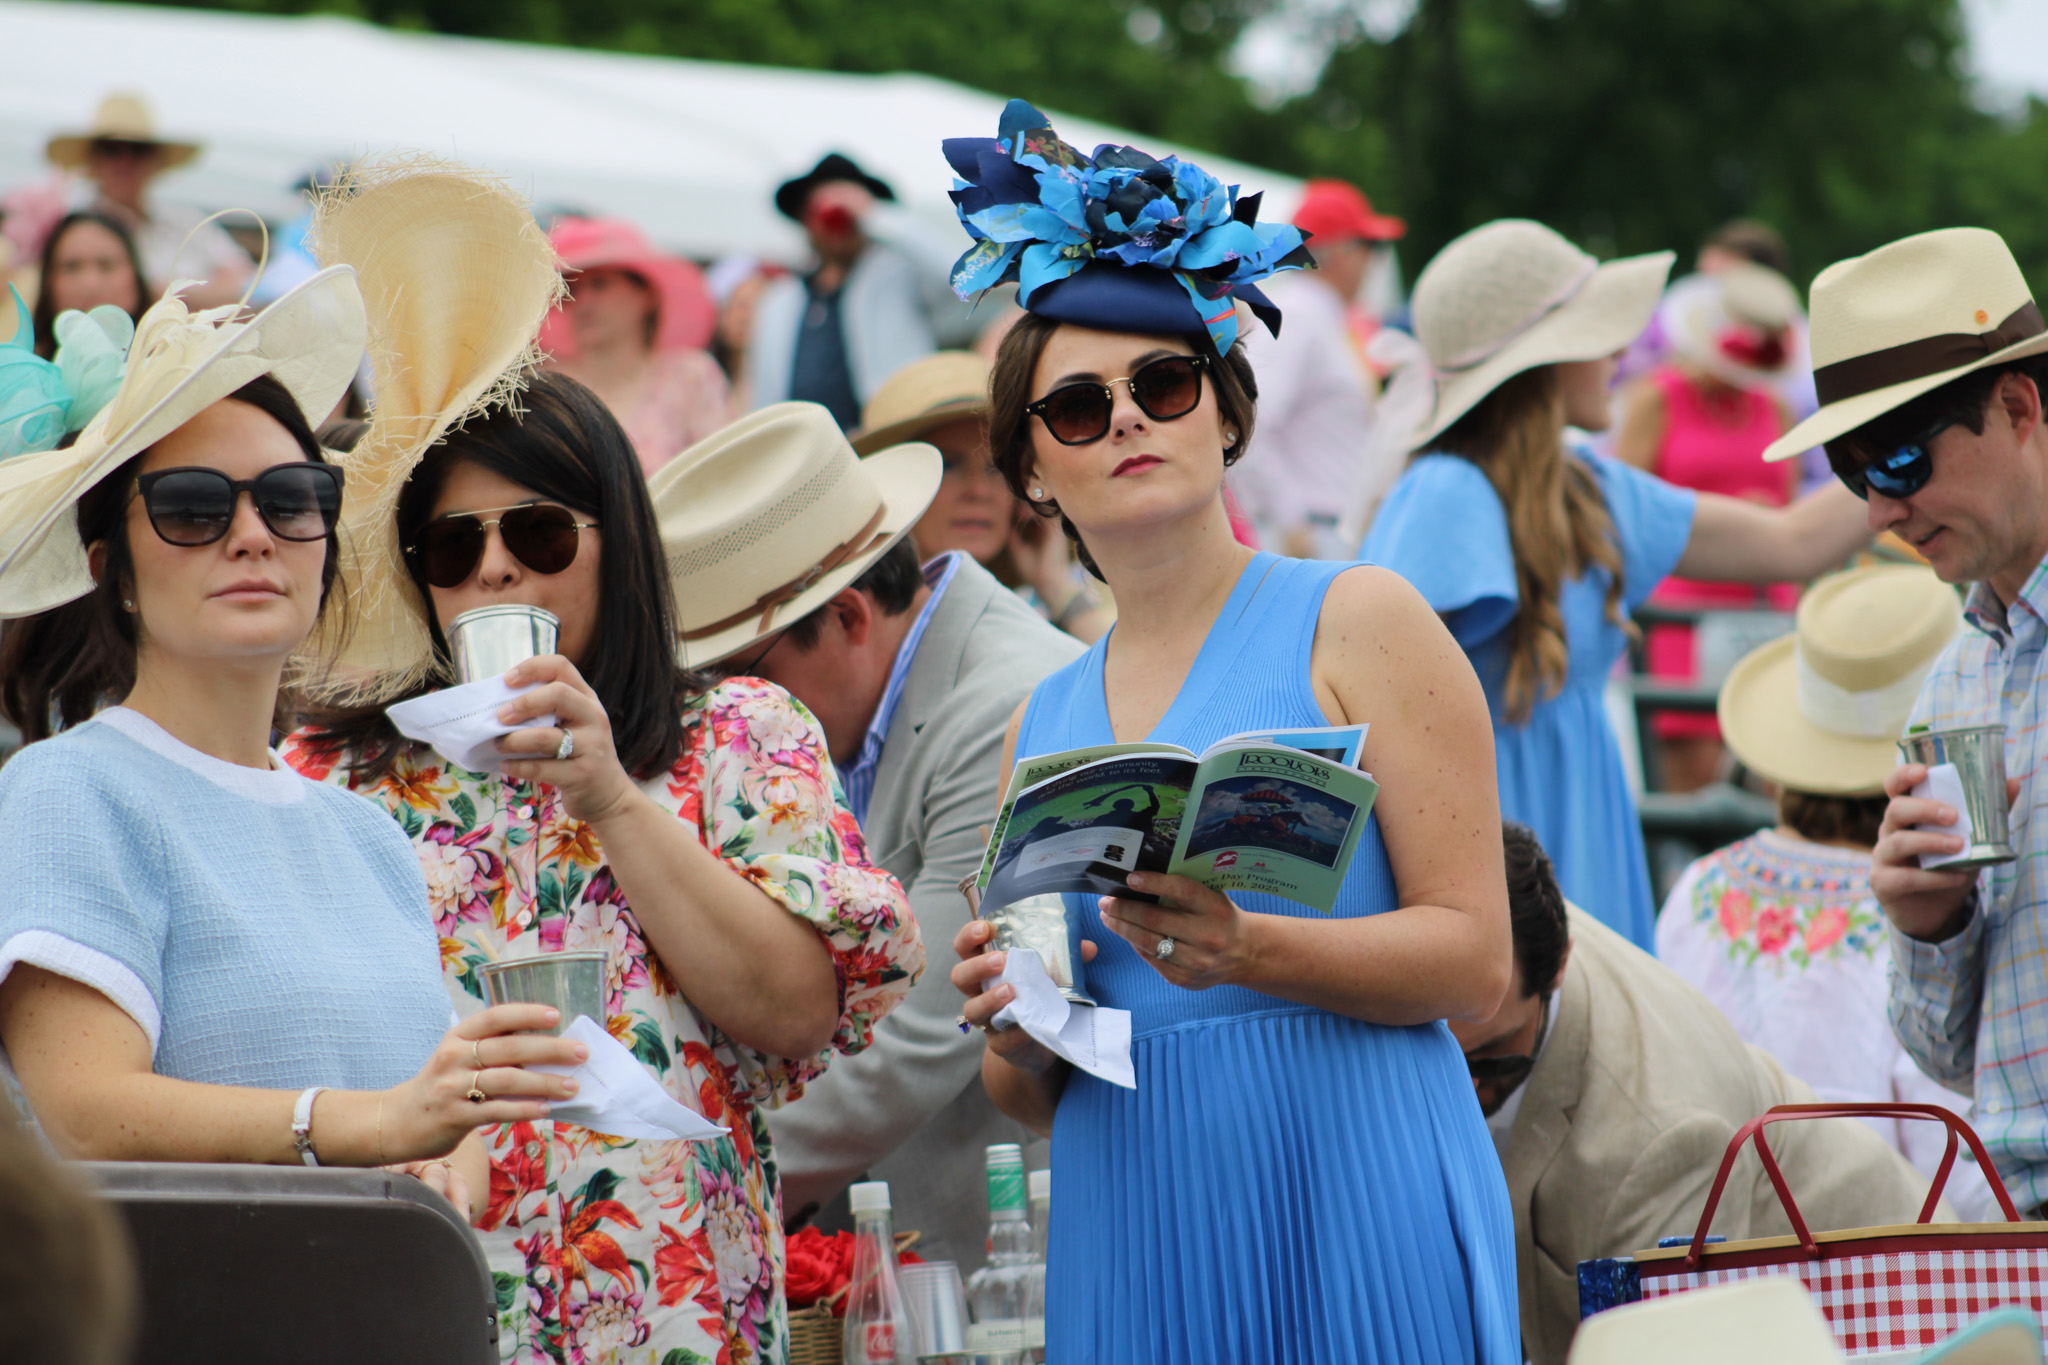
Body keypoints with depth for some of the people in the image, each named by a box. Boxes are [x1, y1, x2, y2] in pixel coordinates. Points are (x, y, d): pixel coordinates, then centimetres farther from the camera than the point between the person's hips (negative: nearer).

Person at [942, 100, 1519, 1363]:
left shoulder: (1355, 621, 1)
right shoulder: (1040, 727, 15)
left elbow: (1476, 959, -6)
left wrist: (1249, 950, -21)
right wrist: (1015, 1035, -4)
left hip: (1352, 1222, -4)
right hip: (1138, 1249, 4)